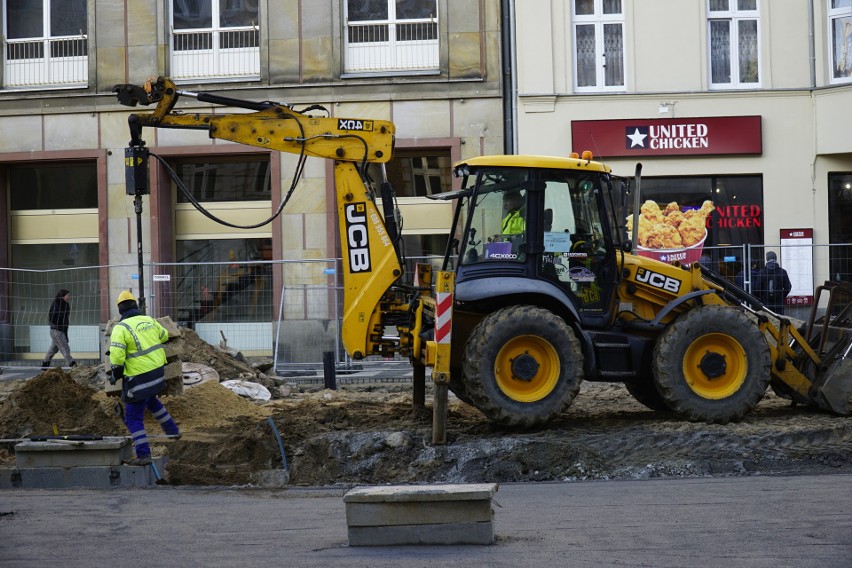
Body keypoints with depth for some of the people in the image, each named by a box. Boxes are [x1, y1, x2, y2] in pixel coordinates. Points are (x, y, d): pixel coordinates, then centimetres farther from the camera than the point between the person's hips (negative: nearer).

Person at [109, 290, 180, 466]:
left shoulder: (121, 328, -15)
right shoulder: (149, 320, 5)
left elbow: (116, 356, -20)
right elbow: (164, 336, 23)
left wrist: (115, 374, -3)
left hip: (139, 377, -7)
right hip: (157, 371, 7)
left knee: (133, 418, 1)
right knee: (151, 401, 35)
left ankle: (143, 455, -4)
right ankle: (172, 430, 45)